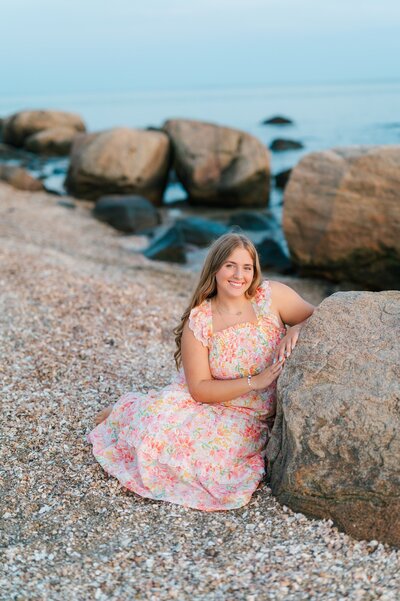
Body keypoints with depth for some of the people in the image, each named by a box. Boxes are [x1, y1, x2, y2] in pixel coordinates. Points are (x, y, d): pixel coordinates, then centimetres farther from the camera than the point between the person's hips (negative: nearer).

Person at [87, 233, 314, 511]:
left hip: (249, 419, 1)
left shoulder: (272, 296, -8)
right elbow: (199, 389, -13)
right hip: (203, 403, 0)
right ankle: (127, 410, 12)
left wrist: (296, 329, -22)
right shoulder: (198, 322, -11)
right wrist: (255, 382, -22)